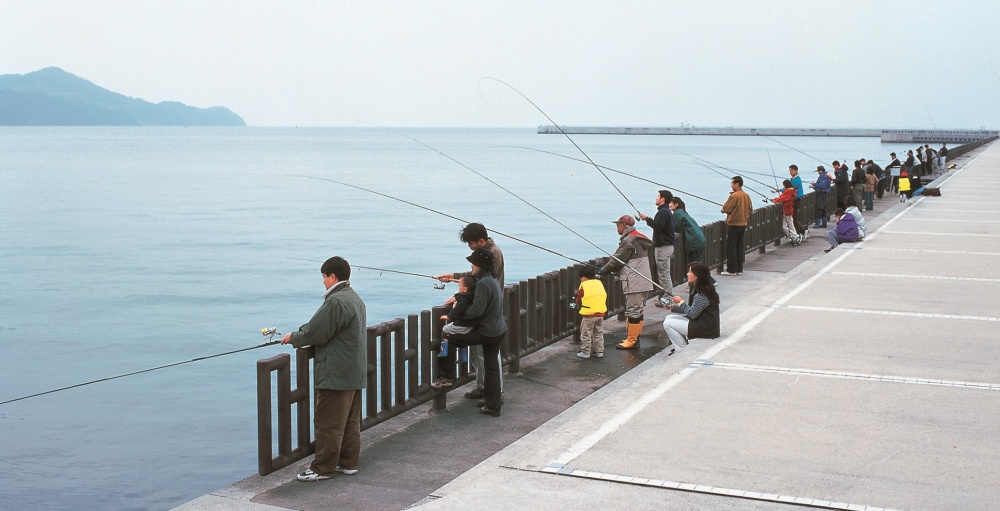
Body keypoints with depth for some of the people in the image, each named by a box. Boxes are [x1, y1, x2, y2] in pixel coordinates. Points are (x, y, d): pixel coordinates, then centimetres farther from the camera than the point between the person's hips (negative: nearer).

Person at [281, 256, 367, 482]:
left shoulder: (335, 302, -19)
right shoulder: (355, 298, 14)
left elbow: (316, 333, -17)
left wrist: (293, 338, 1)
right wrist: (300, 335, 16)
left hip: (335, 374, -10)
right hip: (355, 372, 10)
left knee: (328, 423, -3)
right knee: (351, 421, 14)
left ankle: (322, 468, 3)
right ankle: (349, 463, 20)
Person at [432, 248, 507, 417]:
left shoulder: (483, 284, -20)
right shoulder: (493, 279, 10)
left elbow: (476, 310, -25)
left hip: (486, 332, -10)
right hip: (499, 331, 10)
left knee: (448, 338, -3)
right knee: (492, 367, 14)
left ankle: (447, 377, 5)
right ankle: (493, 406, 18)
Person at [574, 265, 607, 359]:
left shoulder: (583, 286, -8)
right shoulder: (599, 283, 9)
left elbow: (578, 300, -3)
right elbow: (604, 296, 15)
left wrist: (579, 307, 18)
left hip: (588, 315, -6)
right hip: (601, 313, 6)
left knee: (586, 334, 4)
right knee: (599, 333, 15)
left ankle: (585, 352, 6)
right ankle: (599, 351, 17)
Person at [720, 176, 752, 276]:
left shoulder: (734, 196, -17)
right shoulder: (746, 196, 7)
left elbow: (725, 209, -16)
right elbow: (750, 210, 12)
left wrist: (723, 207, 4)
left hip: (733, 224, -8)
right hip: (743, 224, 8)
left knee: (731, 248, -2)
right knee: (740, 248, 11)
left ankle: (731, 270, -1)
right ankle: (739, 269, 14)